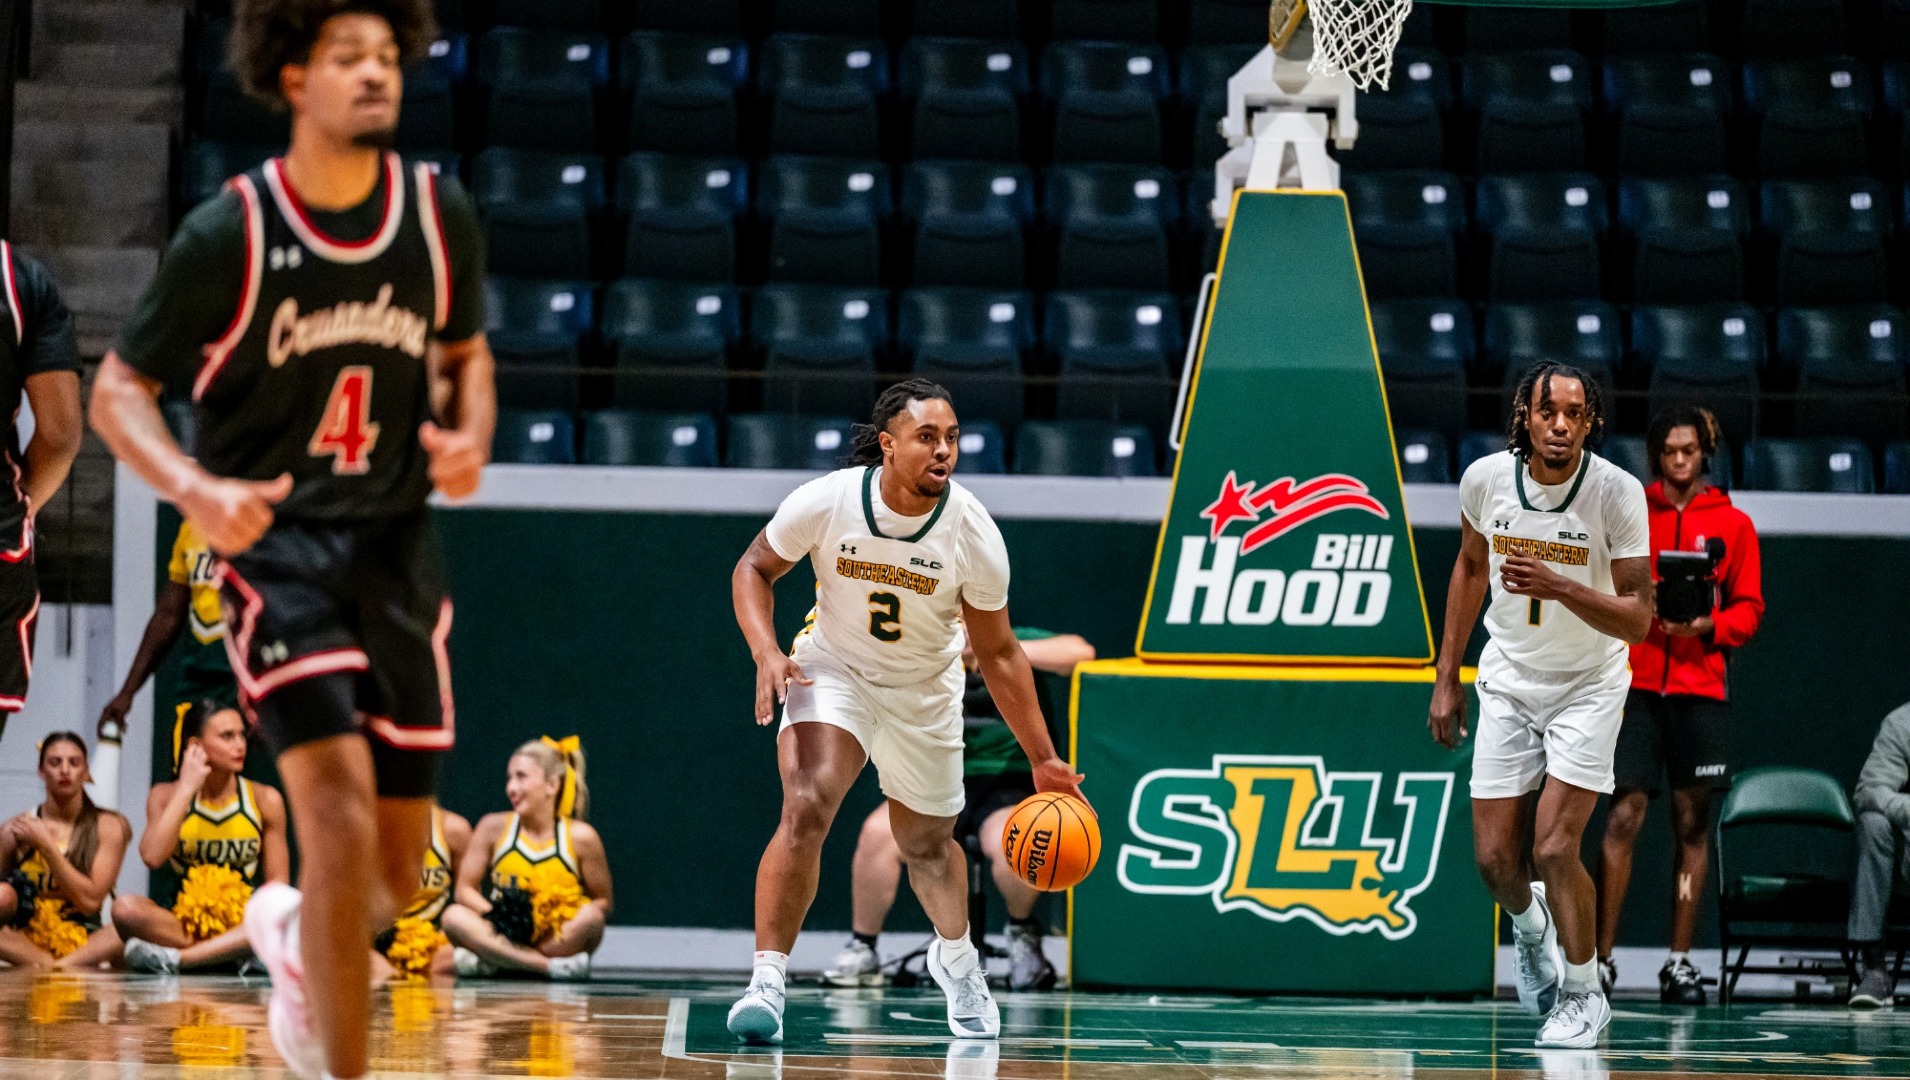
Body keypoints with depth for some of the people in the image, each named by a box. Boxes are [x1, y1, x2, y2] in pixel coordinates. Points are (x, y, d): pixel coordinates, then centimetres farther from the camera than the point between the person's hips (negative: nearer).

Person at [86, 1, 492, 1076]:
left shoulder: (441, 214, 0)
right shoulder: (230, 233, -10)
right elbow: (119, 392, -3)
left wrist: (470, 437, -3)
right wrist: (196, 489, -21)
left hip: (398, 553, 4)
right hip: (274, 548, -4)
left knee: (396, 879, 8)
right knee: (341, 821, -23)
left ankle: (292, 932, 44)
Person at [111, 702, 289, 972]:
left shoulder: (265, 799, 5)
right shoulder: (166, 796, 4)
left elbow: (277, 884, 3)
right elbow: (153, 857, -14)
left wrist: (258, 919, -19)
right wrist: (186, 789, -9)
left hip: (240, 927, 0)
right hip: (182, 926, 0)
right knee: (126, 909, -31)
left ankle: (173, 958, -32)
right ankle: (232, 953, -29)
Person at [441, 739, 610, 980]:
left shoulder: (580, 837, -4)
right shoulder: (494, 827, 1)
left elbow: (602, 903, 1)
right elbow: (465, 890, 2)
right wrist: (494, 915, -19)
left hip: (562, 940, -1)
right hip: (504, 936, 1)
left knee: (590, 917, -32)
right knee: (455, 917, -28)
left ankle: (488, 962, -27)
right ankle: (552, 966, -36)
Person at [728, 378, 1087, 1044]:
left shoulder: (973, 534, -23)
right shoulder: (826, 502, -25)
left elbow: (997, 653, -10)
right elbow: (755, 569, -7)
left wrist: (1042, 760, -8)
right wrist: (766, 653, -24)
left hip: (925, 690, 2)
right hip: (832, 669, -2)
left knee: (926, 841, 18)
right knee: (806, 807, -26)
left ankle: (955, 956, 50)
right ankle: (767, 980, -21)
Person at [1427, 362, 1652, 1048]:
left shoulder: (1618, 493, -20)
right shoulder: (1485, 478, -10)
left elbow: (1637, 619, -18)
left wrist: (1559, 588, -35)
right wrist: (1446, 678, 12)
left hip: (1589, 687, -3)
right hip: (1508, 683, 3)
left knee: (1555, 848, -15)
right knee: (1495, 858, 0)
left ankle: (1584, 996, 6)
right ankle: (1529, 924, 36)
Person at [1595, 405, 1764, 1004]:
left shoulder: (1733, 524, 8)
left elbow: (1749, 608, 6)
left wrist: (1708, 625, -12)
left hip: (1701, 687, 1)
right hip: (1635, 681, -1)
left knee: (1692, 820, 3)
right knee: (1625, 815, -8)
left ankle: (1681, 962, 8)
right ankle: (1601, 958, -6)